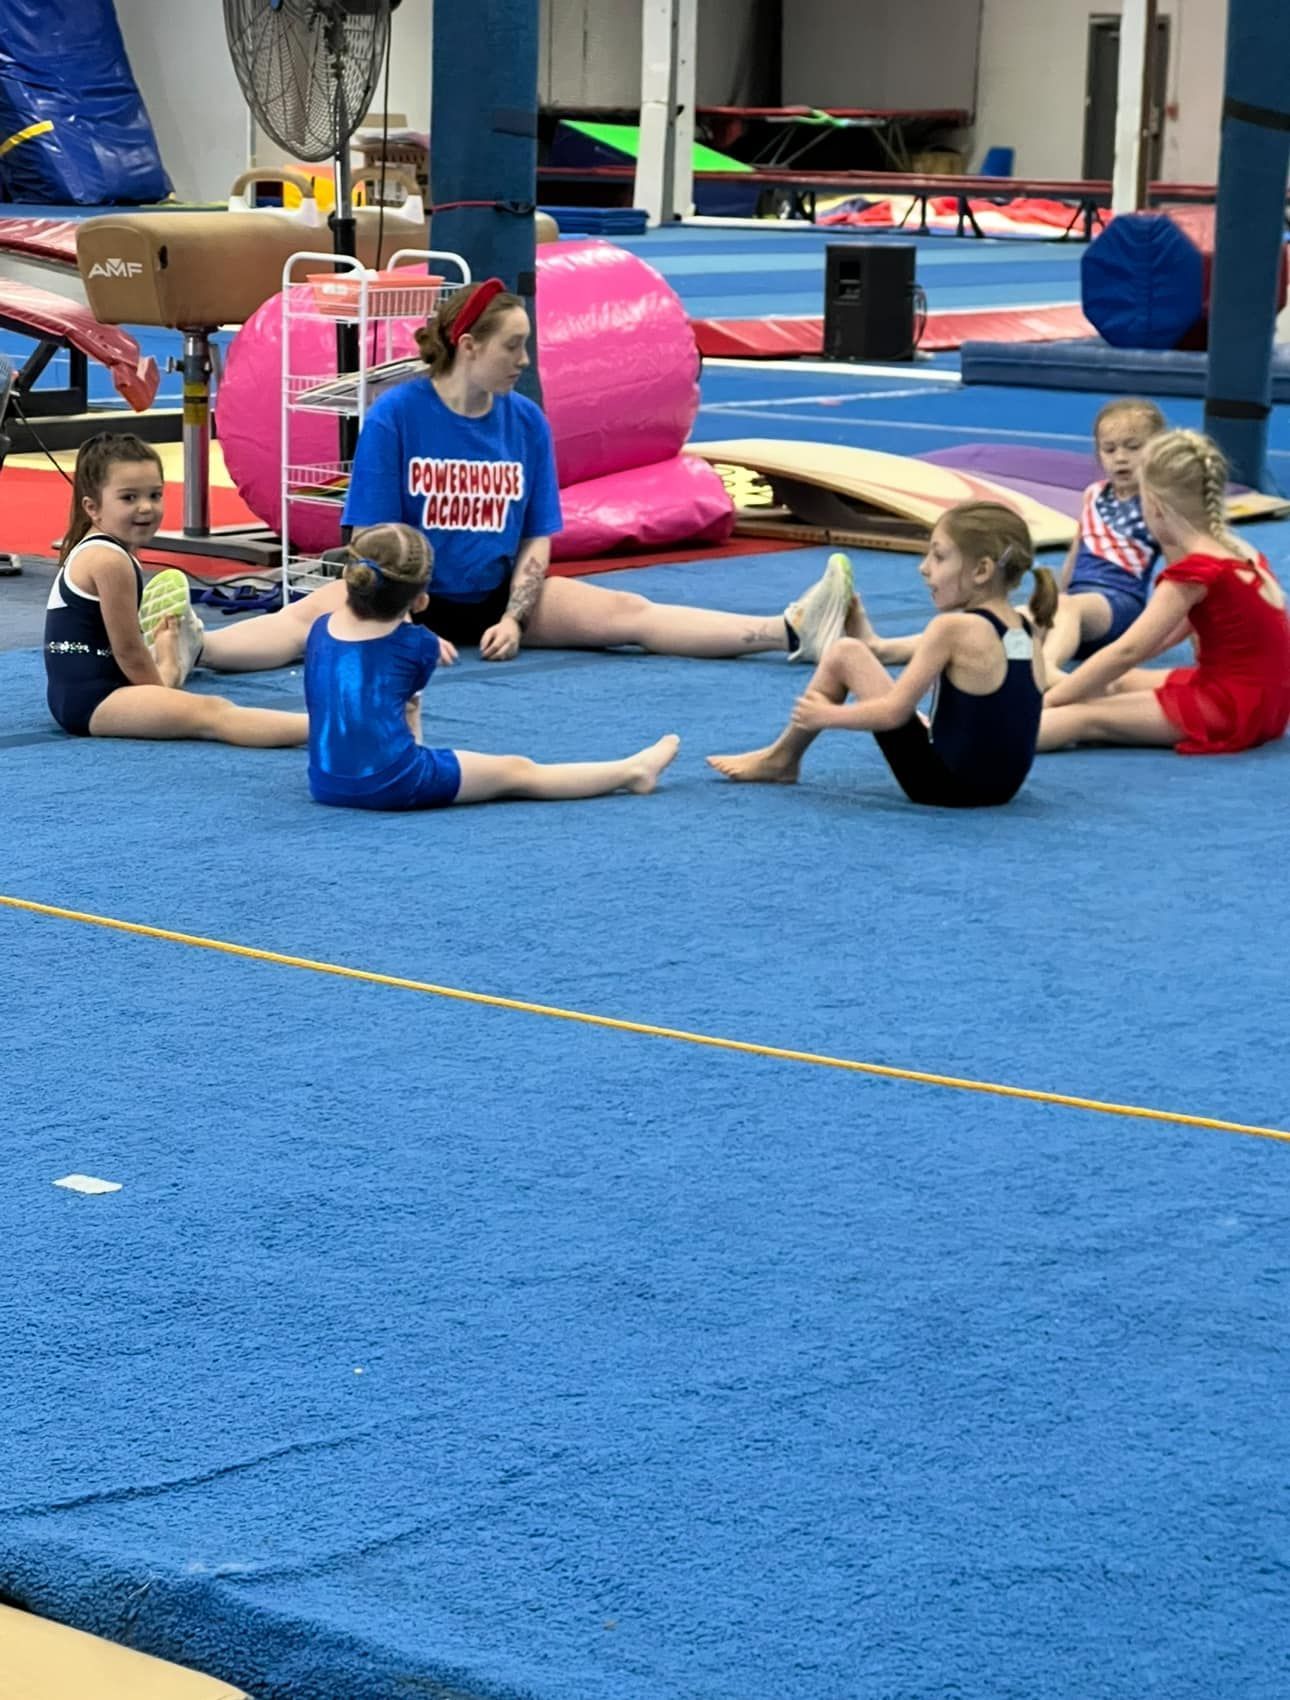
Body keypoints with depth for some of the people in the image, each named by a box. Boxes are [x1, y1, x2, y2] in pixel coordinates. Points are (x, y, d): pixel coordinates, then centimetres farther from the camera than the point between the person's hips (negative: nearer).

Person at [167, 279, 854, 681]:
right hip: (411, 599, -3)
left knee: (629, 613, -12)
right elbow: (375, 539, -10)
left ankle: (791, 633, -23)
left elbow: (537, 538, 4)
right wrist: (411, 631, -18)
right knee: (309, 618, -33)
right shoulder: (395, 416, -10)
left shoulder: (526, 422, 1)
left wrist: (514, 619, -10)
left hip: (496, 596, 3)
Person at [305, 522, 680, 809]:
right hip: (395, 783, -4)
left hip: (326, 786, 5)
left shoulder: (320, 628, 11)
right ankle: (631, 772, 23)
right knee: (518, 772, 11)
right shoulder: (416, 643, -1)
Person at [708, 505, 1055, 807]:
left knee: (844, 654, 3)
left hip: (943, 784, -8)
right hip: (1003, 787, 8)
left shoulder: (953, 629, -19)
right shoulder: (1027, 633, 3)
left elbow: (893, 712, -16)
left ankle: (781, 758, 22)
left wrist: (825, 714, 1)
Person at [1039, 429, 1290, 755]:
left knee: (1085, 718, -18)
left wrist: (1045, 702, -17)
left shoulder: (1197, 571, -16)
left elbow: (1128, 651, -19)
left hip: (1232, 707, -10)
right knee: (1118, 682, 22)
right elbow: (1170, 633, 20)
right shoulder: (1239, 553, 11)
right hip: (1257, 696, 10)